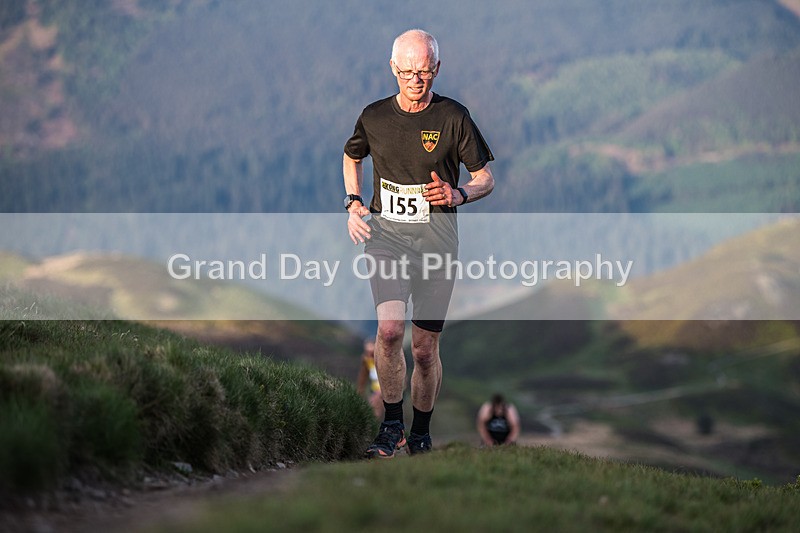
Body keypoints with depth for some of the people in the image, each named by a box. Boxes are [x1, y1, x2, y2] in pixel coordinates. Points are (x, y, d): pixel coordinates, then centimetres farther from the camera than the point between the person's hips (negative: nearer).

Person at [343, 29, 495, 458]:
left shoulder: (453, 117, -3)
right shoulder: (374, 116, 3)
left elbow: (486, 178, 4)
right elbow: (351, 157, 25)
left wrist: (458, 195, -16)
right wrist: (353, 204, 9)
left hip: (436, 241, 0)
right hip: (385, 235, 1)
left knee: (425, 349, 4)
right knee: (389, 328, -22)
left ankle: (421, 432, 25)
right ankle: (392, 426, -10)